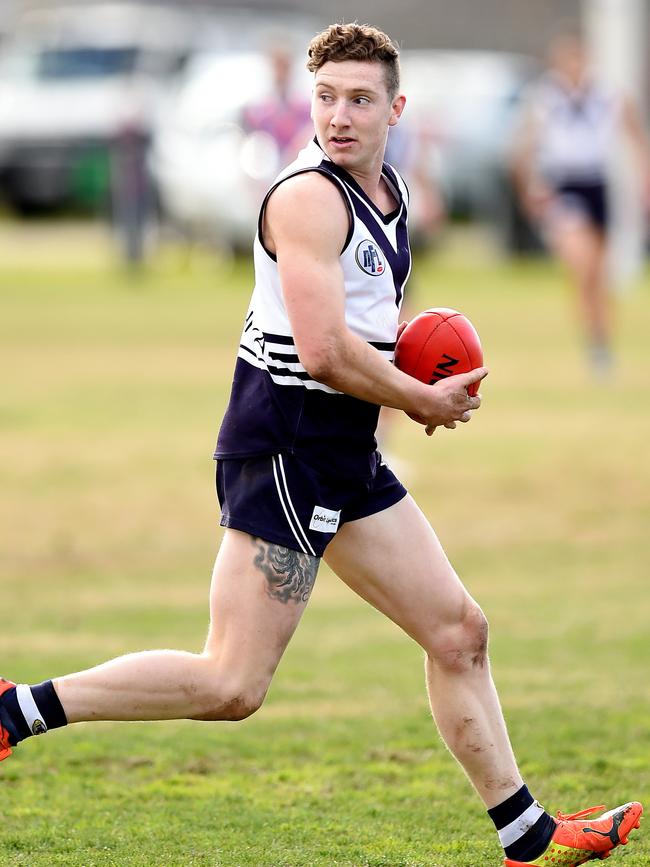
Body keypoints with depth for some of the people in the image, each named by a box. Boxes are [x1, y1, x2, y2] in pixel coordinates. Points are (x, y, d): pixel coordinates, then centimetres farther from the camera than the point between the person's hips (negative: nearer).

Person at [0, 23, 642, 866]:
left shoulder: (387, 191, 13)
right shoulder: (309, 196, -17)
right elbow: (324, 353, -24)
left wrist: (425, 381, 13)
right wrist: (425, 401, -10)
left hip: (347, 456, 9)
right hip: (285, 444, -9)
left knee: (460, 632, 12)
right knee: (231, 685, -12)